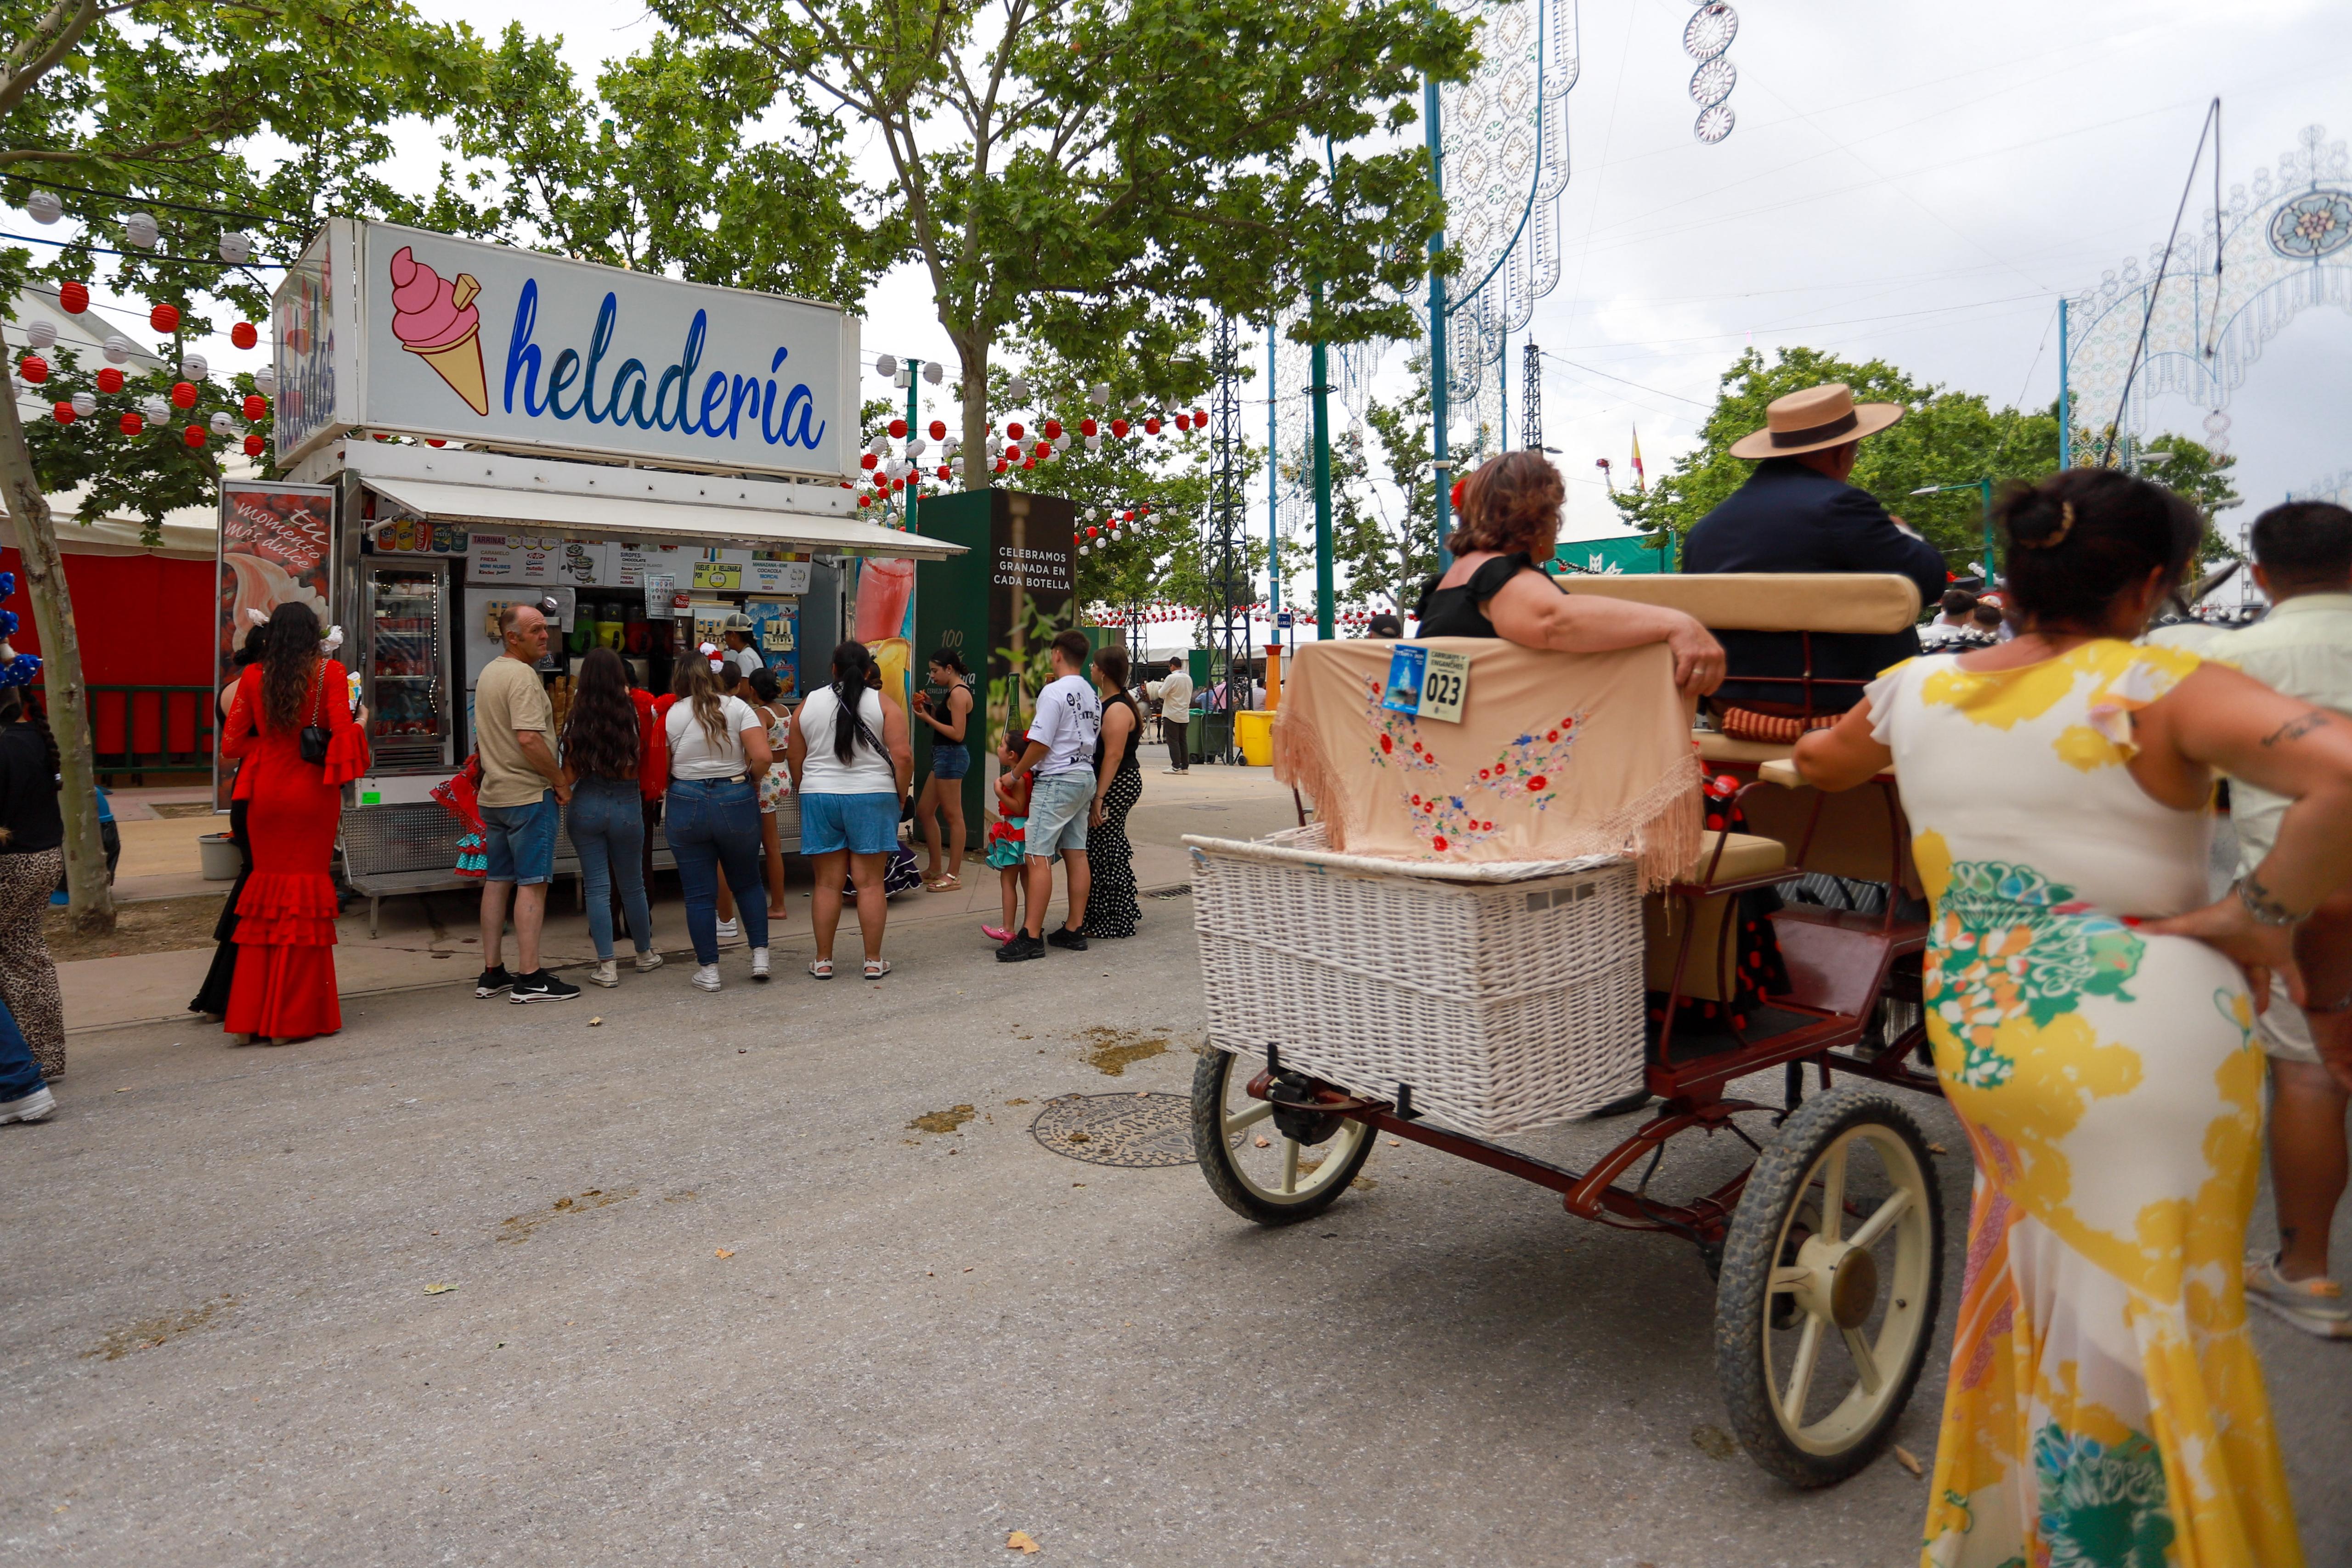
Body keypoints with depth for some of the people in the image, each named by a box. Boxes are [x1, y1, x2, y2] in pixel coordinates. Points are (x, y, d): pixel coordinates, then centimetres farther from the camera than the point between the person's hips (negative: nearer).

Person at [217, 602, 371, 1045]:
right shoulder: (329, 672, -5)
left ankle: (253, 1015, 13)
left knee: (268, 887, 10)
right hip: (313, 793, -3)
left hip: (266, 793, 3)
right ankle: (295, 1018, 5)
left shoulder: (254, 677, 3)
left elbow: (231, 744, 3)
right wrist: (362, 723, 8)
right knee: (308, 888, 2)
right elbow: (343, 731, -12)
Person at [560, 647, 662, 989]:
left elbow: (570, 773, -7)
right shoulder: (631, 714, -7)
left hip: (586, 805, 0)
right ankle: (645, 954, 30)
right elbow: (638, 767, -3)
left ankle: (606, 966, 3)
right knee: (632, 885, 15)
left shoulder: (578, 719, -6)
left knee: (597, 886, 5)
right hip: (626, 805, 0)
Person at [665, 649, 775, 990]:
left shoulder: (671, 716, 0)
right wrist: (753, 781, 6)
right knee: (748, 883, 18)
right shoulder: (737, 708, -2)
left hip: (687, 805, 0)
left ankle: (708, 969, 10)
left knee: (699, 893, 6)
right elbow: (764, 757, -12)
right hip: (736, 802, 1)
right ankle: (760, 955, 15)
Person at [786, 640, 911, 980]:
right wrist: (900, 797, 2)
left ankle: (823, 961, 14)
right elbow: (903, 756, -9)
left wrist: (805, 792, 20)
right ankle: (874, 961, 8)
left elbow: (795, 758, 10)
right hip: (871, 798, -2)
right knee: (870, 882, 3)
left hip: (819, 797, 2)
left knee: (828, 883, 8)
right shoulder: (884, 705, -2)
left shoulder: (809, 703, 6)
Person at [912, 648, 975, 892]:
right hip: (944, 756, 11)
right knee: (924, 811, 15)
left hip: (952, 756, -11)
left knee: (952, 816, -5)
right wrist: (931, 707, 8)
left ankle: (953, 876, 2)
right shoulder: (953, 692, 16)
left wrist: (928, 718, -15)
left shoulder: (959, 693, -14)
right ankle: (935, 870, 23)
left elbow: (957, 734, -20)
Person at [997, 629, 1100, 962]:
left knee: (1037, 857, -8)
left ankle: (1031, 937, -10)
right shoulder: (1092, 695, 12)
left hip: (1056, 780, -9)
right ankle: (1075, 929, 15)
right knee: (1076, 854, 10)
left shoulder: (1054, 691, -13)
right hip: (1085, 777, 9)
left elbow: (1040, 744, -16)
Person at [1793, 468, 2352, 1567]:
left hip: (1974, 1031, 5)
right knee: (2141, 1324, 10)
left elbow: (1819, 762, 25)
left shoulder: (1915, 691, 4)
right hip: (2148, 1038, -5)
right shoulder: (2160, 690, -10)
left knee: (2037, 1274, 25)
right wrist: (2257, 913, -12)